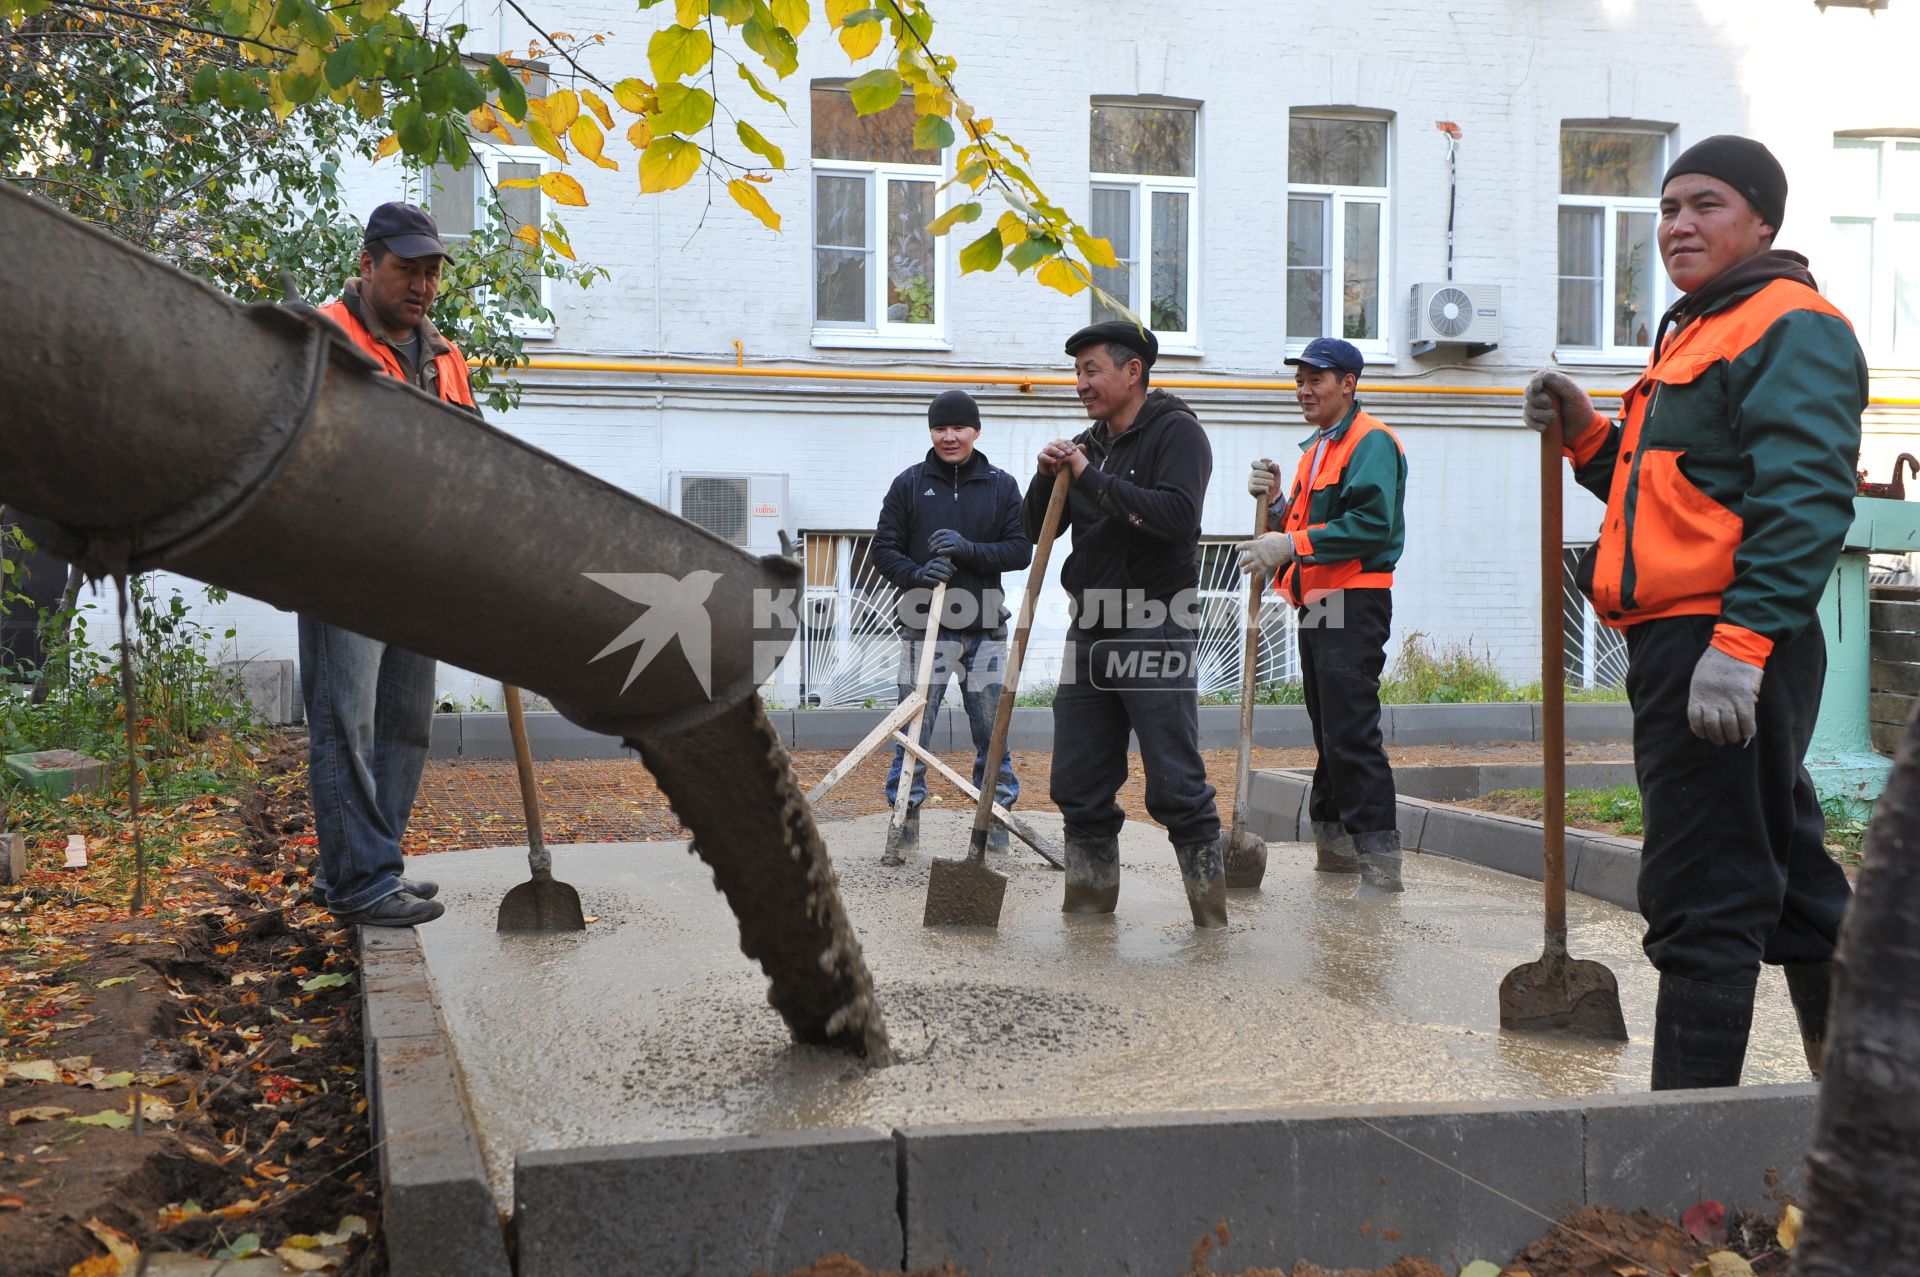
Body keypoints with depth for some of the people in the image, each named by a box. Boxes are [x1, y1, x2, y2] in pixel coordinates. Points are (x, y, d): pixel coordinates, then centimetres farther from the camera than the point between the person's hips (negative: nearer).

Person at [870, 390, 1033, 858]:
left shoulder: (1002, 484, 7)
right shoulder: (909, 483, 5)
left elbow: (1021, 549, 2)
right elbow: (884, 548, 4)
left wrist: (969, 550, -14)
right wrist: (916, 574, -16)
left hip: (984, 626, 1)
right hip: (924, 625, -1)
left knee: (992, 731, 6)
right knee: (913, 729, -1)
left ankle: (997, 816, 20)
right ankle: (906, 819, 10)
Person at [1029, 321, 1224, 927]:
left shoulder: (1176, 432, -4)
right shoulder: (1088, 444, 17)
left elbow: (1177, 515, -21)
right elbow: (1038, 530, 17)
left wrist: (1091, 478, -17)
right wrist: (1047, 478, -3)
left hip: (1155, 632, -7)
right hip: (1090, 633, 7)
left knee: (1175, 784, -5)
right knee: (1079, 783, 8)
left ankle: (1211, 910, 4)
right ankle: (1090, 898, 19)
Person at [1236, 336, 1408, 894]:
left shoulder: (1371, 442, -9)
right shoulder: (1317, 448, 22)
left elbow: (1372, 524, -21)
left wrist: (1291, 545, -22)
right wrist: (1276, 501, 3)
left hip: (1353, 608, -10)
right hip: (1316, 607, 10)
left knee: (1351, 734, -13)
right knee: (1328, 732, 14)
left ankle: (1380, 858, -11)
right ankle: (1333, 843, 22)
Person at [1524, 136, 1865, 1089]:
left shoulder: (1792, 327, -8)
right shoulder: (1697, 333, 24)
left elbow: (1801, 498, -21)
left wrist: (1740, 640, -29)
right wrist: (1589, 436, 14)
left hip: (1725, 651, -11)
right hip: (1678, 644, 11)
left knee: (1702, 900, -9)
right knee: (1787, 873, 18)